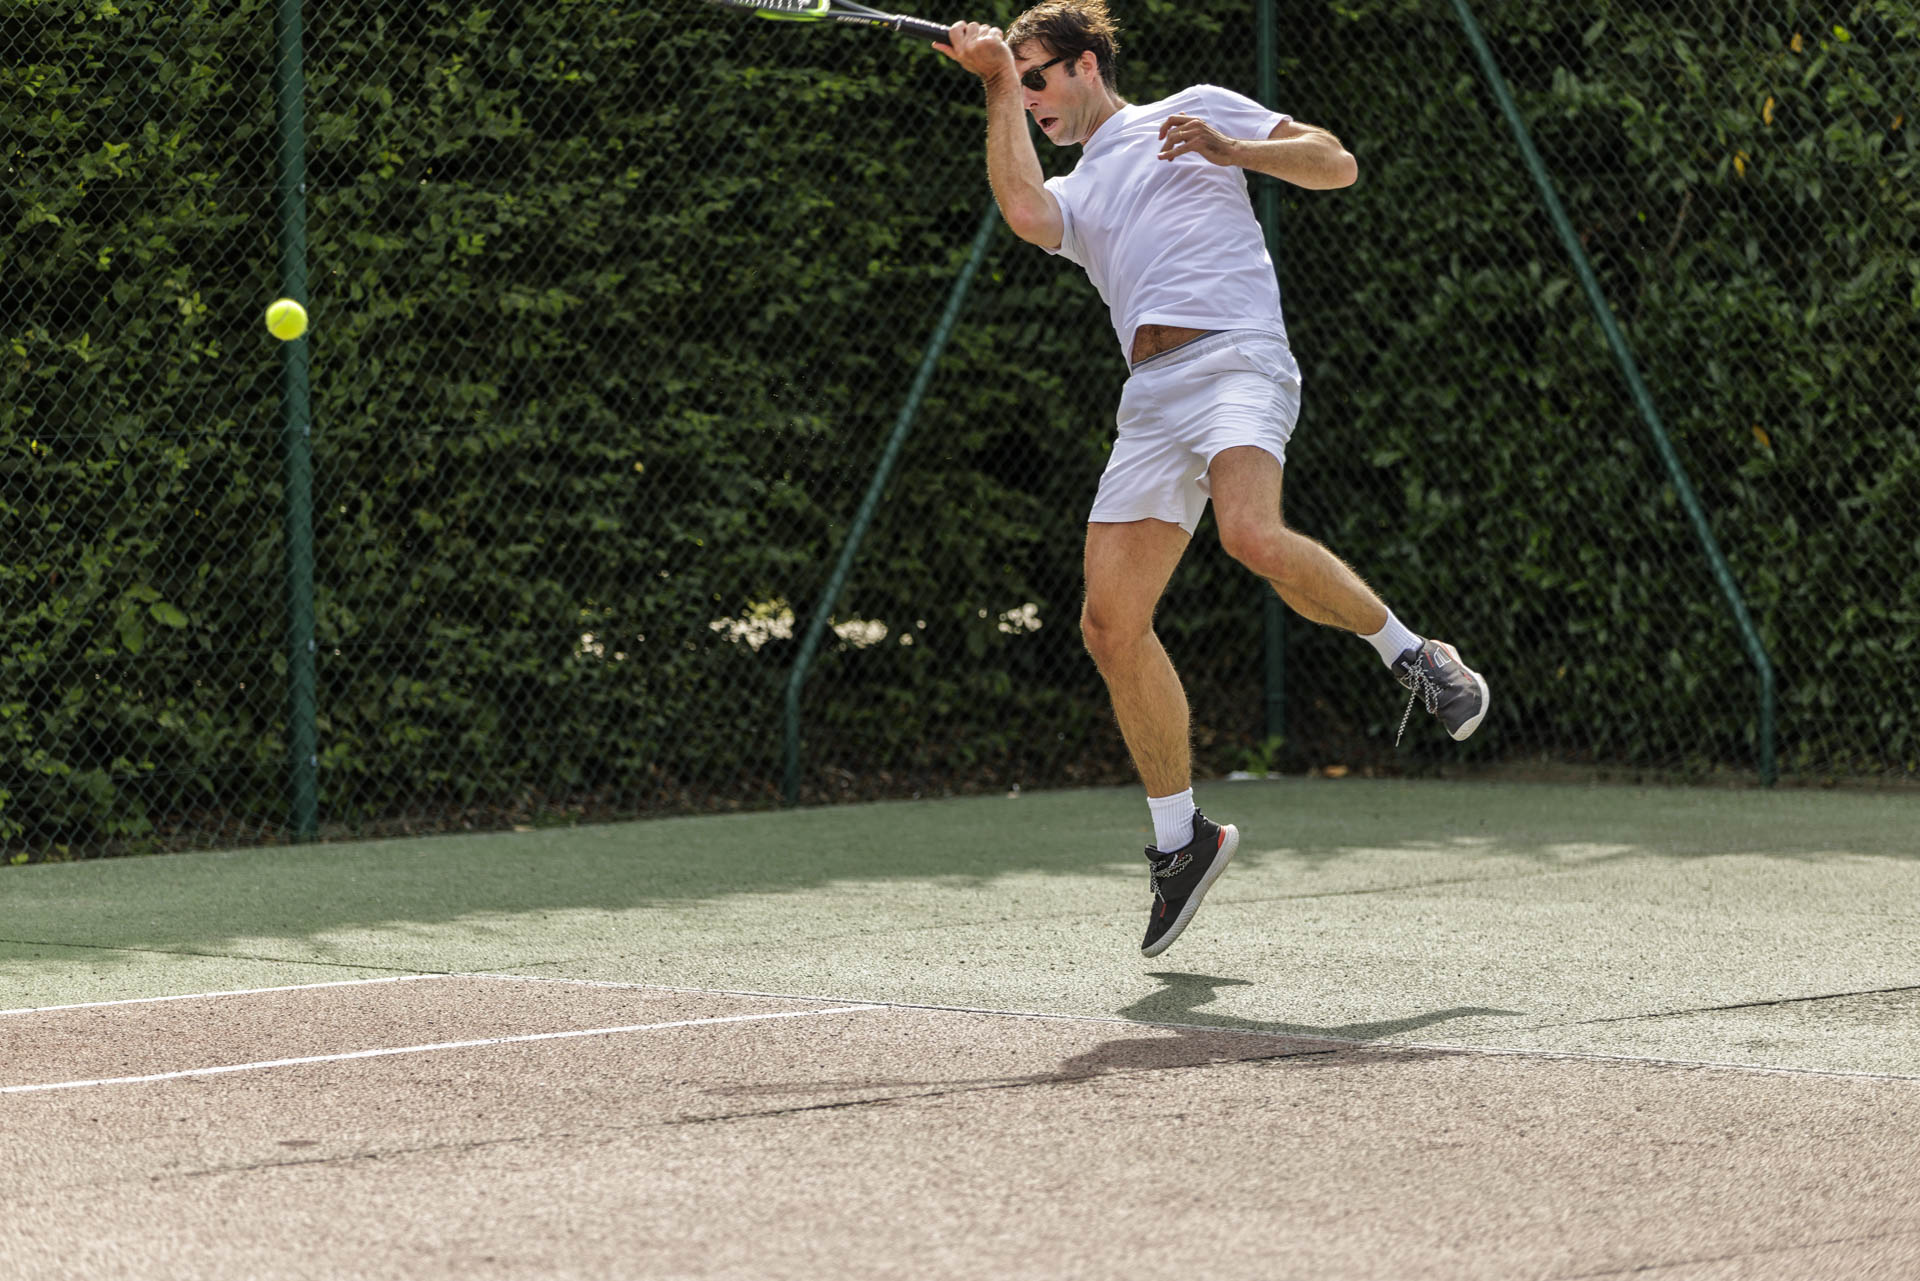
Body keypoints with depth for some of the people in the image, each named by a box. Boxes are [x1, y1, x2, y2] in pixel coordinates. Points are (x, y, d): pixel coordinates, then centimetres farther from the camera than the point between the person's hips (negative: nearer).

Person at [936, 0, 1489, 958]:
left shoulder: (1195, 111, 18)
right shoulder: (1074, 198, 29)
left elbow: (1336, 164, 11)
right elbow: (1023, 213, 3)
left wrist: (1233, 150, -3)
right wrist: (995, 88, 7)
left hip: (1235, 358, -6)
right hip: (1151, 401, 6)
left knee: (1253, 537, -34)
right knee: (1111, 626, -2)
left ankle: (1412, 656, -14)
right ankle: (1181, 837, 9)